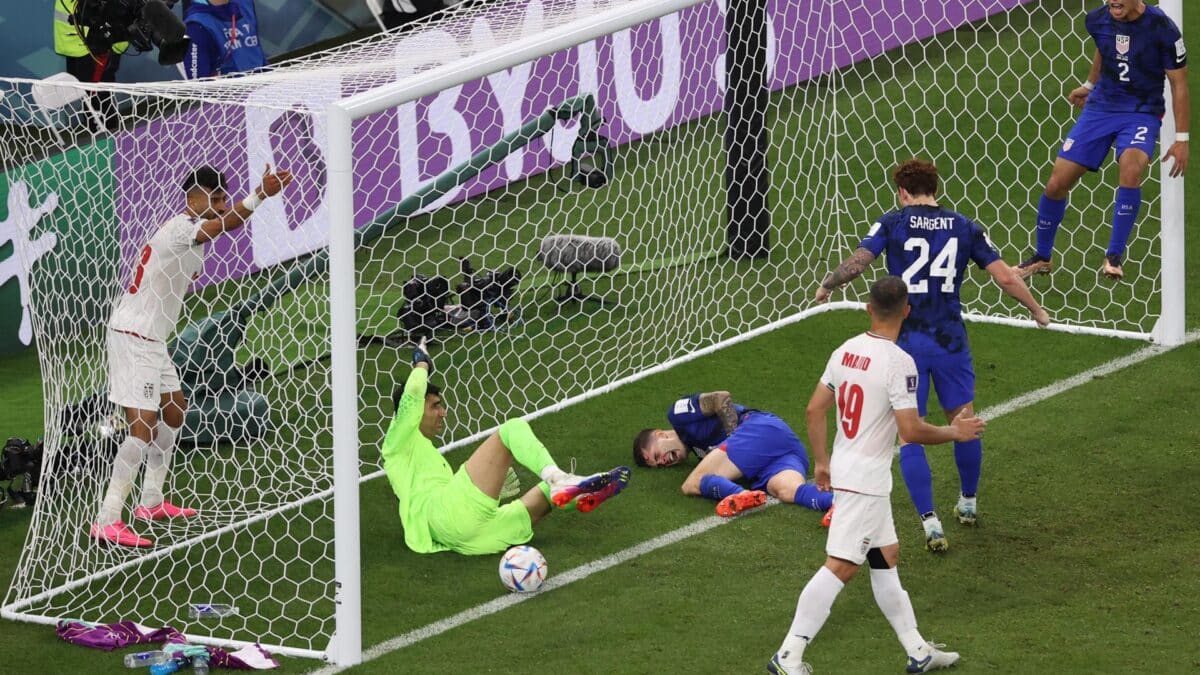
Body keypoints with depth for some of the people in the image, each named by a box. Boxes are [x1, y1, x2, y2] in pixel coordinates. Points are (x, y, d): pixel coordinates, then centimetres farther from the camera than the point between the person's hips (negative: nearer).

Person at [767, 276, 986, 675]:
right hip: (866, 480, -9)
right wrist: (954, 433, -4)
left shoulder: (845, 351, 4)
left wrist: (821, 461, 22)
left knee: (887, 557, 17)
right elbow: (910, 430, -20)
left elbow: (815, 409, 10)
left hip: (842, 468, 9)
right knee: (841, 566, -9)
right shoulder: (898, 362, -19)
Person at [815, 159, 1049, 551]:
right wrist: (1037, 311, 18)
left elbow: (857, 262, -12)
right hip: (951, 341, 2)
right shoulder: (964, 227, 5)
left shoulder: (893, 223, -2)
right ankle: (968, 504, 38)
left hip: (904, 341, -2)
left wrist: (826, 287, 7)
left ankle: (930, 522, -6)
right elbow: (1005, 276, 3)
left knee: (910, 436, 3)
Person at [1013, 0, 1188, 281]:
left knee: (1131, 168, -35)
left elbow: (1178, 84, -8)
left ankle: (1114, 257, -24)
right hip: (1100, 107, 4)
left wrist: (1181, 139, -9)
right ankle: (1042, 257, 24)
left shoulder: (1161, 28, -16)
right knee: (1056, 184, 0)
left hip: (1142, 113, -4)